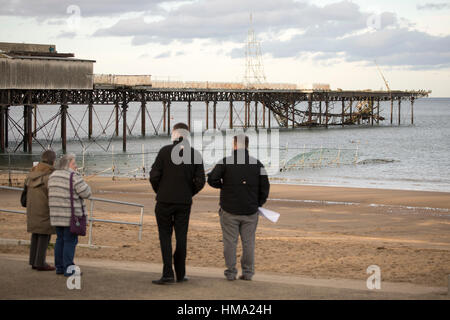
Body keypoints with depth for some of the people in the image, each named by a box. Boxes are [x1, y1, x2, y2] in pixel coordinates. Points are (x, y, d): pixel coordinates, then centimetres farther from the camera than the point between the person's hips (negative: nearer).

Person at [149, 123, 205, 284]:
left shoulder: (165, 151, -7)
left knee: (165, 235, 4)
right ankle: (180, 273, 15)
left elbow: (154, 175, -9)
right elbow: (200, 181, -1)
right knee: (181, 237, 11)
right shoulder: (195, 154, 0)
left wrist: (159, 191, 8)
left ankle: (168, 273, -4)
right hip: (184, 202, 2)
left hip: (164, 200, -2)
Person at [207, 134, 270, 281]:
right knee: (248, 242, 9)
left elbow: (212, 179, -10)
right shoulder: (257, 164, 3)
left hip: (229, 211, -2)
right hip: (250, 212, 2)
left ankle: (231, 272, 6)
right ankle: (248, 272, 10)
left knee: (230, 241, 4)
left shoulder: (225, 162, -5)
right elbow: (265, 187, 4)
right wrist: (258, 204, 16)